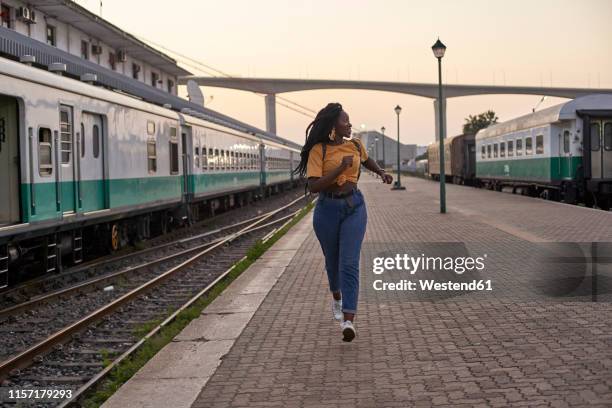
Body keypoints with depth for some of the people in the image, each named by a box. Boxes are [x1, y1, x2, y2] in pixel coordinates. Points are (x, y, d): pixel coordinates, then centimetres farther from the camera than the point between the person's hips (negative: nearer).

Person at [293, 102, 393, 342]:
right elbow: (313, 186, -20)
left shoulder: (355, 146, 5)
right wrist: (340, 168, -24)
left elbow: (366, 160, 30)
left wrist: (382, 173, 17)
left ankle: (348, 321, -21)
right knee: (333, 261, 17)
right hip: (327, 209, -1)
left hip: (354, 207, 1)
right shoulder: (318, 150, -10)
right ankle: (337, 297, 49)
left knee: (349, 264, -13)